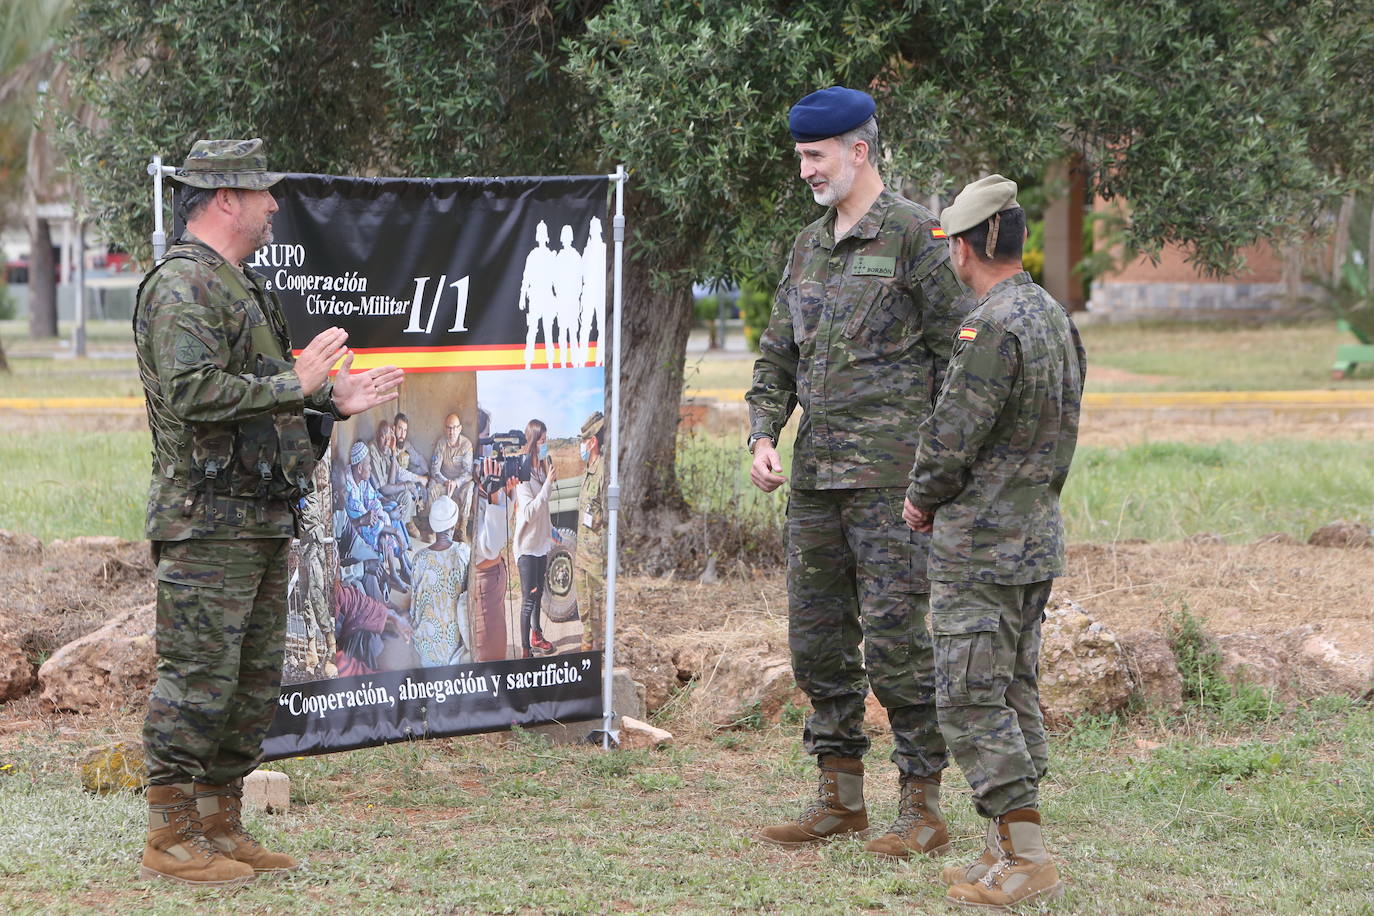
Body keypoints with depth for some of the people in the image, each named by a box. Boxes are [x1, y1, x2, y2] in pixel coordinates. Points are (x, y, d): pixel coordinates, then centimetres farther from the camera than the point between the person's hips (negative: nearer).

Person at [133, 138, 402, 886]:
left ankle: (219, 824, 20)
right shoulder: (181, 285, -13)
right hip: (207, 522, -10)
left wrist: (334, 399, 16)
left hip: (260, 520, 10)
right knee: (196, 681, -7)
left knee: (254, 683, 12)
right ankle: (170, 840, -2)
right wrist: (295, 384, -21)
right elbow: (193, 394, -25)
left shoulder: (241, 286, 20)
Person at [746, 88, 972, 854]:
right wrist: (764, 434, 4)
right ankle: (841, 797, 19)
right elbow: (778, 355, 20)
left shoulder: (915, 235, -7)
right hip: (815, 474, 8)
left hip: (890, 473, -8)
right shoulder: (809, 246, 16)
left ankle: (924, 806, -2)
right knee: (818, 638, 10)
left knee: (895, 639, -8)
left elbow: (957, 353, -8)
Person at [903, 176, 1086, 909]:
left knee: (972, 702, -6)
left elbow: (950, 439, -22)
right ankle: (1007, 849, 17)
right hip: (1037, 538, 10)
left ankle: (1025, 862, -8)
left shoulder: (992, 331, -20)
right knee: (1014, 695, 13)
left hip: (982, 548, -10)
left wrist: (922, 499, -1)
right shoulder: (1056, 320, 10)